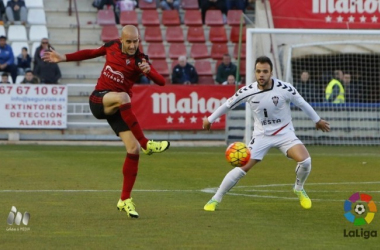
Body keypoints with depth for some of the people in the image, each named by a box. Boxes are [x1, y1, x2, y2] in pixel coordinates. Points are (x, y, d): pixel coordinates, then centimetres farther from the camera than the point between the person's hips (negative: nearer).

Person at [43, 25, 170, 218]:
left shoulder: (139, 60, -11)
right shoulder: (112, 46, -2)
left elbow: (161, 82, -22)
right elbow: (92, 53, 19)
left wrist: (148, 71, -42)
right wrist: (64, 58, 19)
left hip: (120, 108, 1)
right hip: (99, 100, -1)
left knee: (133, 148, -11)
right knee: (122, 96, -36)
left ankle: (125, 200, 2)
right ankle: (145, 144, -31)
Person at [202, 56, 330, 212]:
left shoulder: (284, 88, -17)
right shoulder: (247, 92, -14)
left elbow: (302, 104, 0)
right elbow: (228, 104, 3)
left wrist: (317, 120, 12)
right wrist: (210, 119, 13)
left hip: (284, 133, 0)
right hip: (261, 136, 0)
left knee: (305, 161, -22)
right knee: (242, 168, -10)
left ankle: (299, 189, 10)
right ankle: (215, 199, 6)